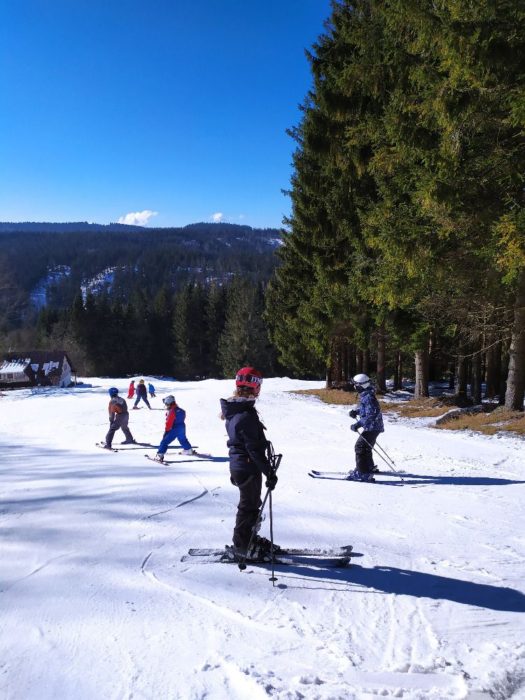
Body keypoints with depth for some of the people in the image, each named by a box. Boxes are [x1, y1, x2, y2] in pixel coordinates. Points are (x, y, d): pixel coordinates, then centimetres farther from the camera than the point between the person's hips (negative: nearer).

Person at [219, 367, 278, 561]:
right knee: (249, 506, 4)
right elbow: (254, 449, -24)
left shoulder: (233, 411, 6)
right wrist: (269, 472, -18)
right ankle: (241, 546, 15)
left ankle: (248, 538, 35)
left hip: (237, 465, 9)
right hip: (249, 468, -9)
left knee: (251, 504, 22)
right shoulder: (247, 415, -25)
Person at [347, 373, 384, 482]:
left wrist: (358, 424, -28)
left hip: (372, 428, -11)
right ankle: (369, 467, 42)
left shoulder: (368, 397, -22)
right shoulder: (365, 395, 10)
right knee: (365, 447, 24)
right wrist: (356, 411, 9)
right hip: (373, 427, 11)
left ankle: (363, 473, -13)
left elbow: (371, 415, -28)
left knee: (360, 447, -12)